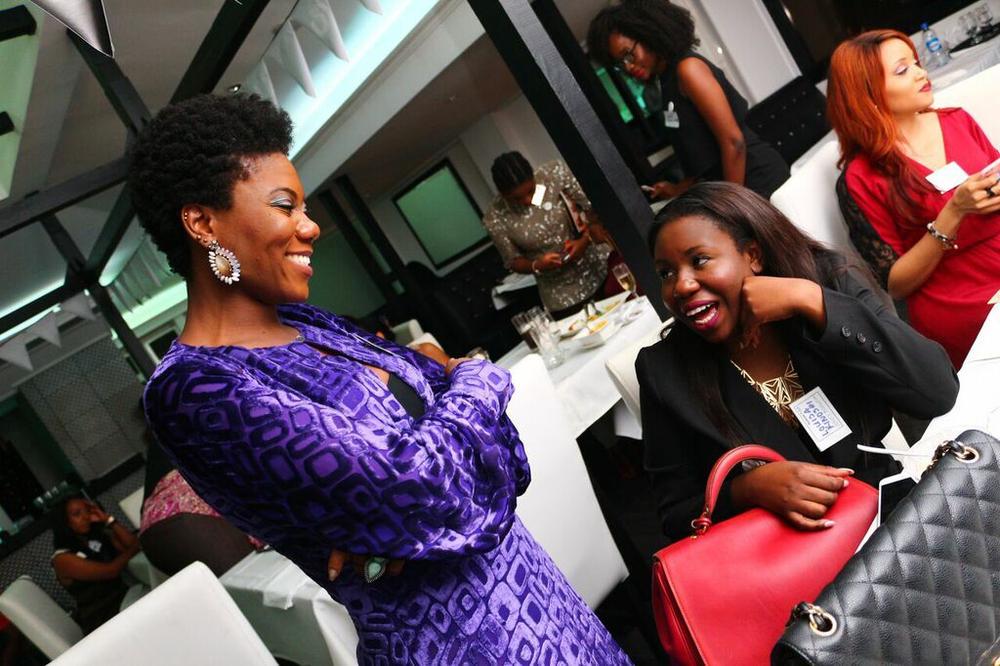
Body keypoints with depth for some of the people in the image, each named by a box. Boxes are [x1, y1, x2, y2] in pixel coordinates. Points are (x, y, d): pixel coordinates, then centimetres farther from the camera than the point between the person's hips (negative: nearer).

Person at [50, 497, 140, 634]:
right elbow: (110, 571, -15)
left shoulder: (101, 536, 12)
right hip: (102, 619, -6)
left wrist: (108, 519, -1)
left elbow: (134, 545, -2)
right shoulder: (63, 558, -7)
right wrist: (132, 549, 1)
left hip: (125, 597, 6)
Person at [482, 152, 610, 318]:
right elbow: (513, 262, -2)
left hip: (605, 266, 1)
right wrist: (537, 266, -22)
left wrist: (585, 240, -23)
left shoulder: (556, 173, -14)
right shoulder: (495, 218, -14)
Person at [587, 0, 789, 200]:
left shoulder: (688, 68, -14)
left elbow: (733, 142, -19)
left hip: (759, 179, -8)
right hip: (737, 186, 8)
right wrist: (680, 189, 13)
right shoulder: (667, 80, 13)